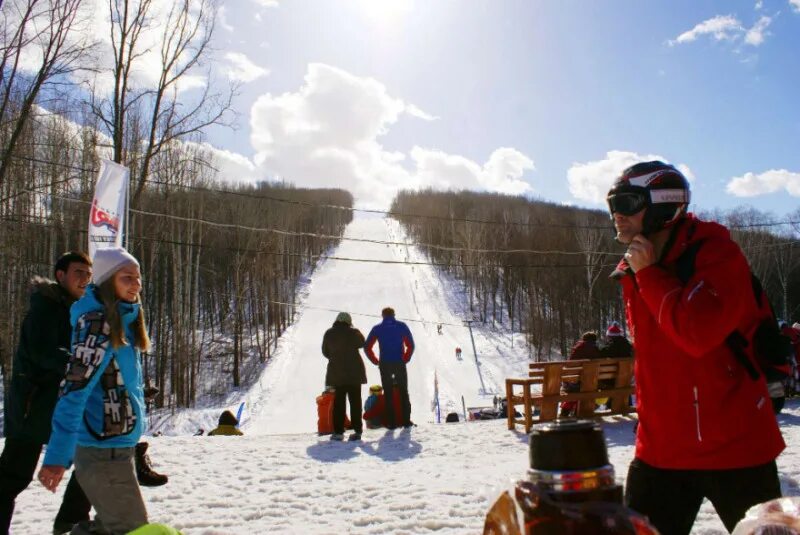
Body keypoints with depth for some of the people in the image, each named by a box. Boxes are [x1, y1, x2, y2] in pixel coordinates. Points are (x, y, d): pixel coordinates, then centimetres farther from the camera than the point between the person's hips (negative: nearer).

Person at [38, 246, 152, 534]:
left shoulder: (123, 320, 11)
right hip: (104, 449, -9)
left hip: (115, 445, 9)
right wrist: (57, 456, -27)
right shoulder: (98, 322, -17)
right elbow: (74, 390, -23)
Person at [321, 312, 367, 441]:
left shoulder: (329, 334, -1)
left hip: (336, 372, 2)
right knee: (355, 401, 6)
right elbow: (361, 343, 11)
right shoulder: (353, 332, -8)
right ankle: (357, 430, 4)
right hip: (354, 371, -2)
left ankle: (338, 431, 6)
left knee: (338, 401, 9)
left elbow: (325, 352, 8)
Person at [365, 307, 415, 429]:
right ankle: (406, 421, 7)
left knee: (388, 393, 6)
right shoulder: (402, 326, 3)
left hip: (384, 365, 0)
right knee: (403, 392, 10)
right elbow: (410, 345, 0)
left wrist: (376, 362, 5)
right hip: (400, 364, 0)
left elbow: (367, 347, 1)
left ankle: (391, 422, 4)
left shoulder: (377, 329, 4)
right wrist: (405, 359, 6)